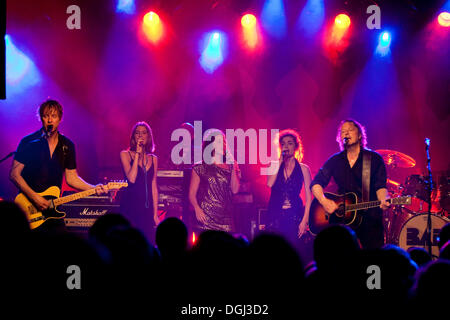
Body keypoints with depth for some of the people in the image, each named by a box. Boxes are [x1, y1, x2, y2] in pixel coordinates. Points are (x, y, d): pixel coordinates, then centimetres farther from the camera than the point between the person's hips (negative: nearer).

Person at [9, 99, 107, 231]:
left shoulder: (67, 145, 8)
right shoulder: (29, 142, -6)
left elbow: (71, 177, 13)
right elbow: (14, 174, -8)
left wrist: (94, 188, -2)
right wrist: (34, 197, -17)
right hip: (30, 208, -4)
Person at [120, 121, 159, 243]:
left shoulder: (153, 159, 12)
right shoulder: (125, 154, 1)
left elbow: (154, 187, 14)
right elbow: (131, 178, -15)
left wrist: (155, 214, 10)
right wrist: (137, 154, -12)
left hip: (147, 207, 4)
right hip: (130, 206, -4)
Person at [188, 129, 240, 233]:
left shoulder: (230, 166, 13)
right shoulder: (200, 168, 4)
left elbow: (235, 190, 2)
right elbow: (192, 194, 3)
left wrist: (233, 167, -1)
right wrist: (197, 209, -14)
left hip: (225, 215, 3)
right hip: (206, 216, -3)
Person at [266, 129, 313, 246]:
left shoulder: (303, 169, 4)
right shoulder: (275, 166, 10)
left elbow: (308, 198, 2)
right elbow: (270, 184, -10)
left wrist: (304, 220, -8)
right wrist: (280, 161, -6)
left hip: (295, 216, -1)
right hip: (276, 216, 1)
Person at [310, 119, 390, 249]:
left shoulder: (374, 158, 2)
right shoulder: (335, 160, 10)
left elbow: (380, 186, -5)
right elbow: (316, 183, 4)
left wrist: (383, 200, -28)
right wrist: (324, 201, -15)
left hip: (370, 219, -2)